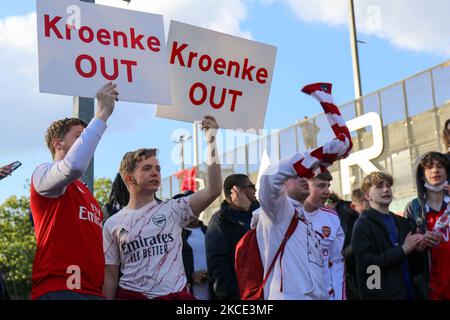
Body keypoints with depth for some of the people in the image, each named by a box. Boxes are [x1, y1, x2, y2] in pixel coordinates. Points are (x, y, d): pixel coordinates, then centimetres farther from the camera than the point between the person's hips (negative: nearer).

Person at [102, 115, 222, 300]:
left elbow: (213, 191, -10)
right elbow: (110, 276, 8)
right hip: (131, 294, 0)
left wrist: (212, 141, -13)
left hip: (175, 295, 0)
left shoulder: (173, 209, 3)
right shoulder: (113, 224, 5)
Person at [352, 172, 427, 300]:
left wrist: (418, 248, -5)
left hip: (409, 292, 6)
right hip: (380, 295, -6)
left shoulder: (402, 223, 13)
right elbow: (367, 263, -17)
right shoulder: (363, 225, -6)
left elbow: (416, 264, 16)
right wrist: (403, 249, -16)